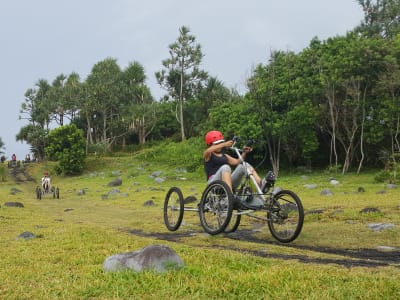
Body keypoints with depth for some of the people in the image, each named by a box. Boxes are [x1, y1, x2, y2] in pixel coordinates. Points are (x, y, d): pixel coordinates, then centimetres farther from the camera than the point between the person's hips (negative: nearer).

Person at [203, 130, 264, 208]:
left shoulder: (225, 156, 25)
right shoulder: (208, 155, 7)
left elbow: (237, 161, 7)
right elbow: (208, 151, -19)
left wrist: (244, 152, -11)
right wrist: (224, 144, -34)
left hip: (229, 182, 5)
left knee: (245, 165, -13)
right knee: (225, 167, -34)